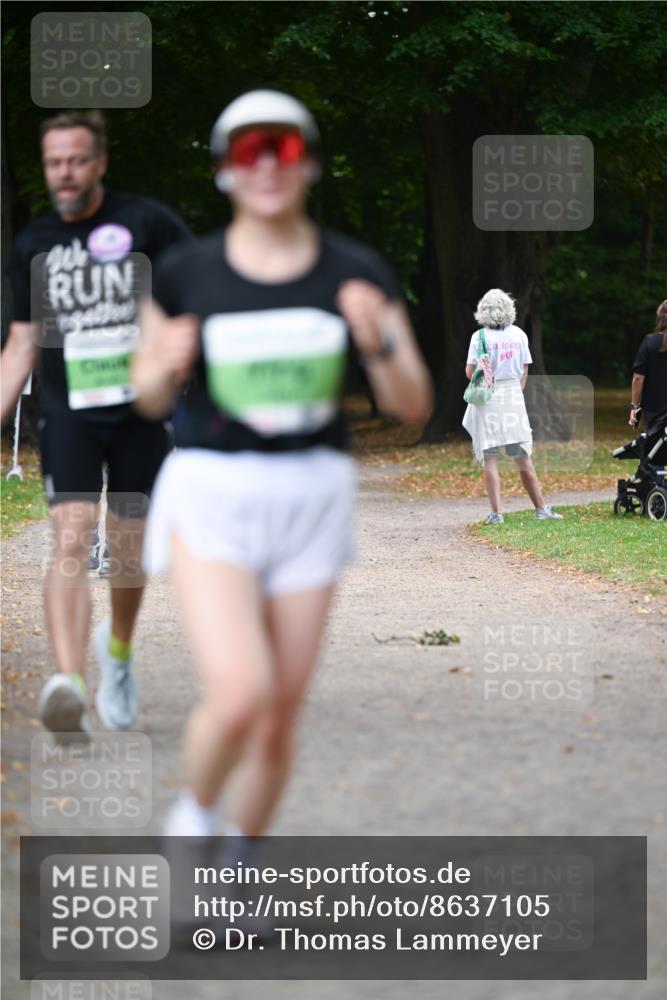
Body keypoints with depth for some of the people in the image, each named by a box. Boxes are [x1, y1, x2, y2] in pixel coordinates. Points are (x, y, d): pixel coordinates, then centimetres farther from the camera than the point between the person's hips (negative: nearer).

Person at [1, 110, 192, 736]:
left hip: (140, 410, -1)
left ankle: (118, 650, 38)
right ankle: (67, 682, -32)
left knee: (128, 553, 8)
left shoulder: (146, 223, -4)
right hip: (67, 413, 1)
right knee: (71, 540, -18)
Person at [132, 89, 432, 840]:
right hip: (210, 495, -2)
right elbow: (149, 398, 8)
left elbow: (413, 407, 0)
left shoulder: (355, 274, -1)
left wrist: (378, 341, -19)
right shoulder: (186, 273, -3)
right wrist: (167, 365, -15)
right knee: (240, 694, -20)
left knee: (280, 716, 7)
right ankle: (193, 815, 11)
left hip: (313, 497, 2)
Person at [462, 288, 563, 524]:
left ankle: (496, 512, -8)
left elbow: (470, 372, -10)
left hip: (487, 399, -3)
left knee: (490, 459, -1)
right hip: (514, 397, 3)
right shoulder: (518, 335, 4)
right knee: (523, 459, 10)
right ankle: (541, 508, 12)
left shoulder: (480, 337, -8)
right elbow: (524, 372, 8)